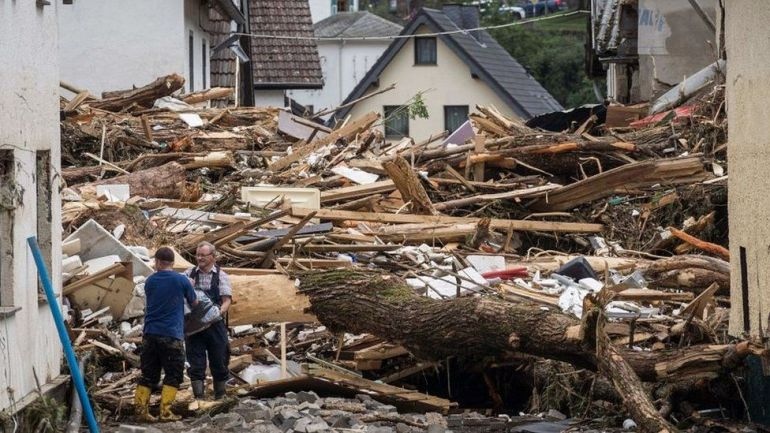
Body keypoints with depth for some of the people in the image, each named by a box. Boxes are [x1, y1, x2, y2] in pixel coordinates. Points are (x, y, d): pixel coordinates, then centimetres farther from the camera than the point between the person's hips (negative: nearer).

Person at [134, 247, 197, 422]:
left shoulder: (150, 281, 7)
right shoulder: (181, 281, -4)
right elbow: (194, 303, 9)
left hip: (150, 334, 4)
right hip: (172, 335, -4)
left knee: (148, 375, 11)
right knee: (173, 375, 3)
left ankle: (141, 410, 7)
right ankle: (165, 411, -4)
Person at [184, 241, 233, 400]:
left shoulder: (221, 276, 4)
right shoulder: (189, 274, 8)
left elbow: (227, 300, -4)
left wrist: (220, 311, -25)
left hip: (215, 326, -1)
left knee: (219, 363, 6)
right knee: (195, 364, -2)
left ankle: (220, 398, 18)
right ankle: (198, 398, 1)